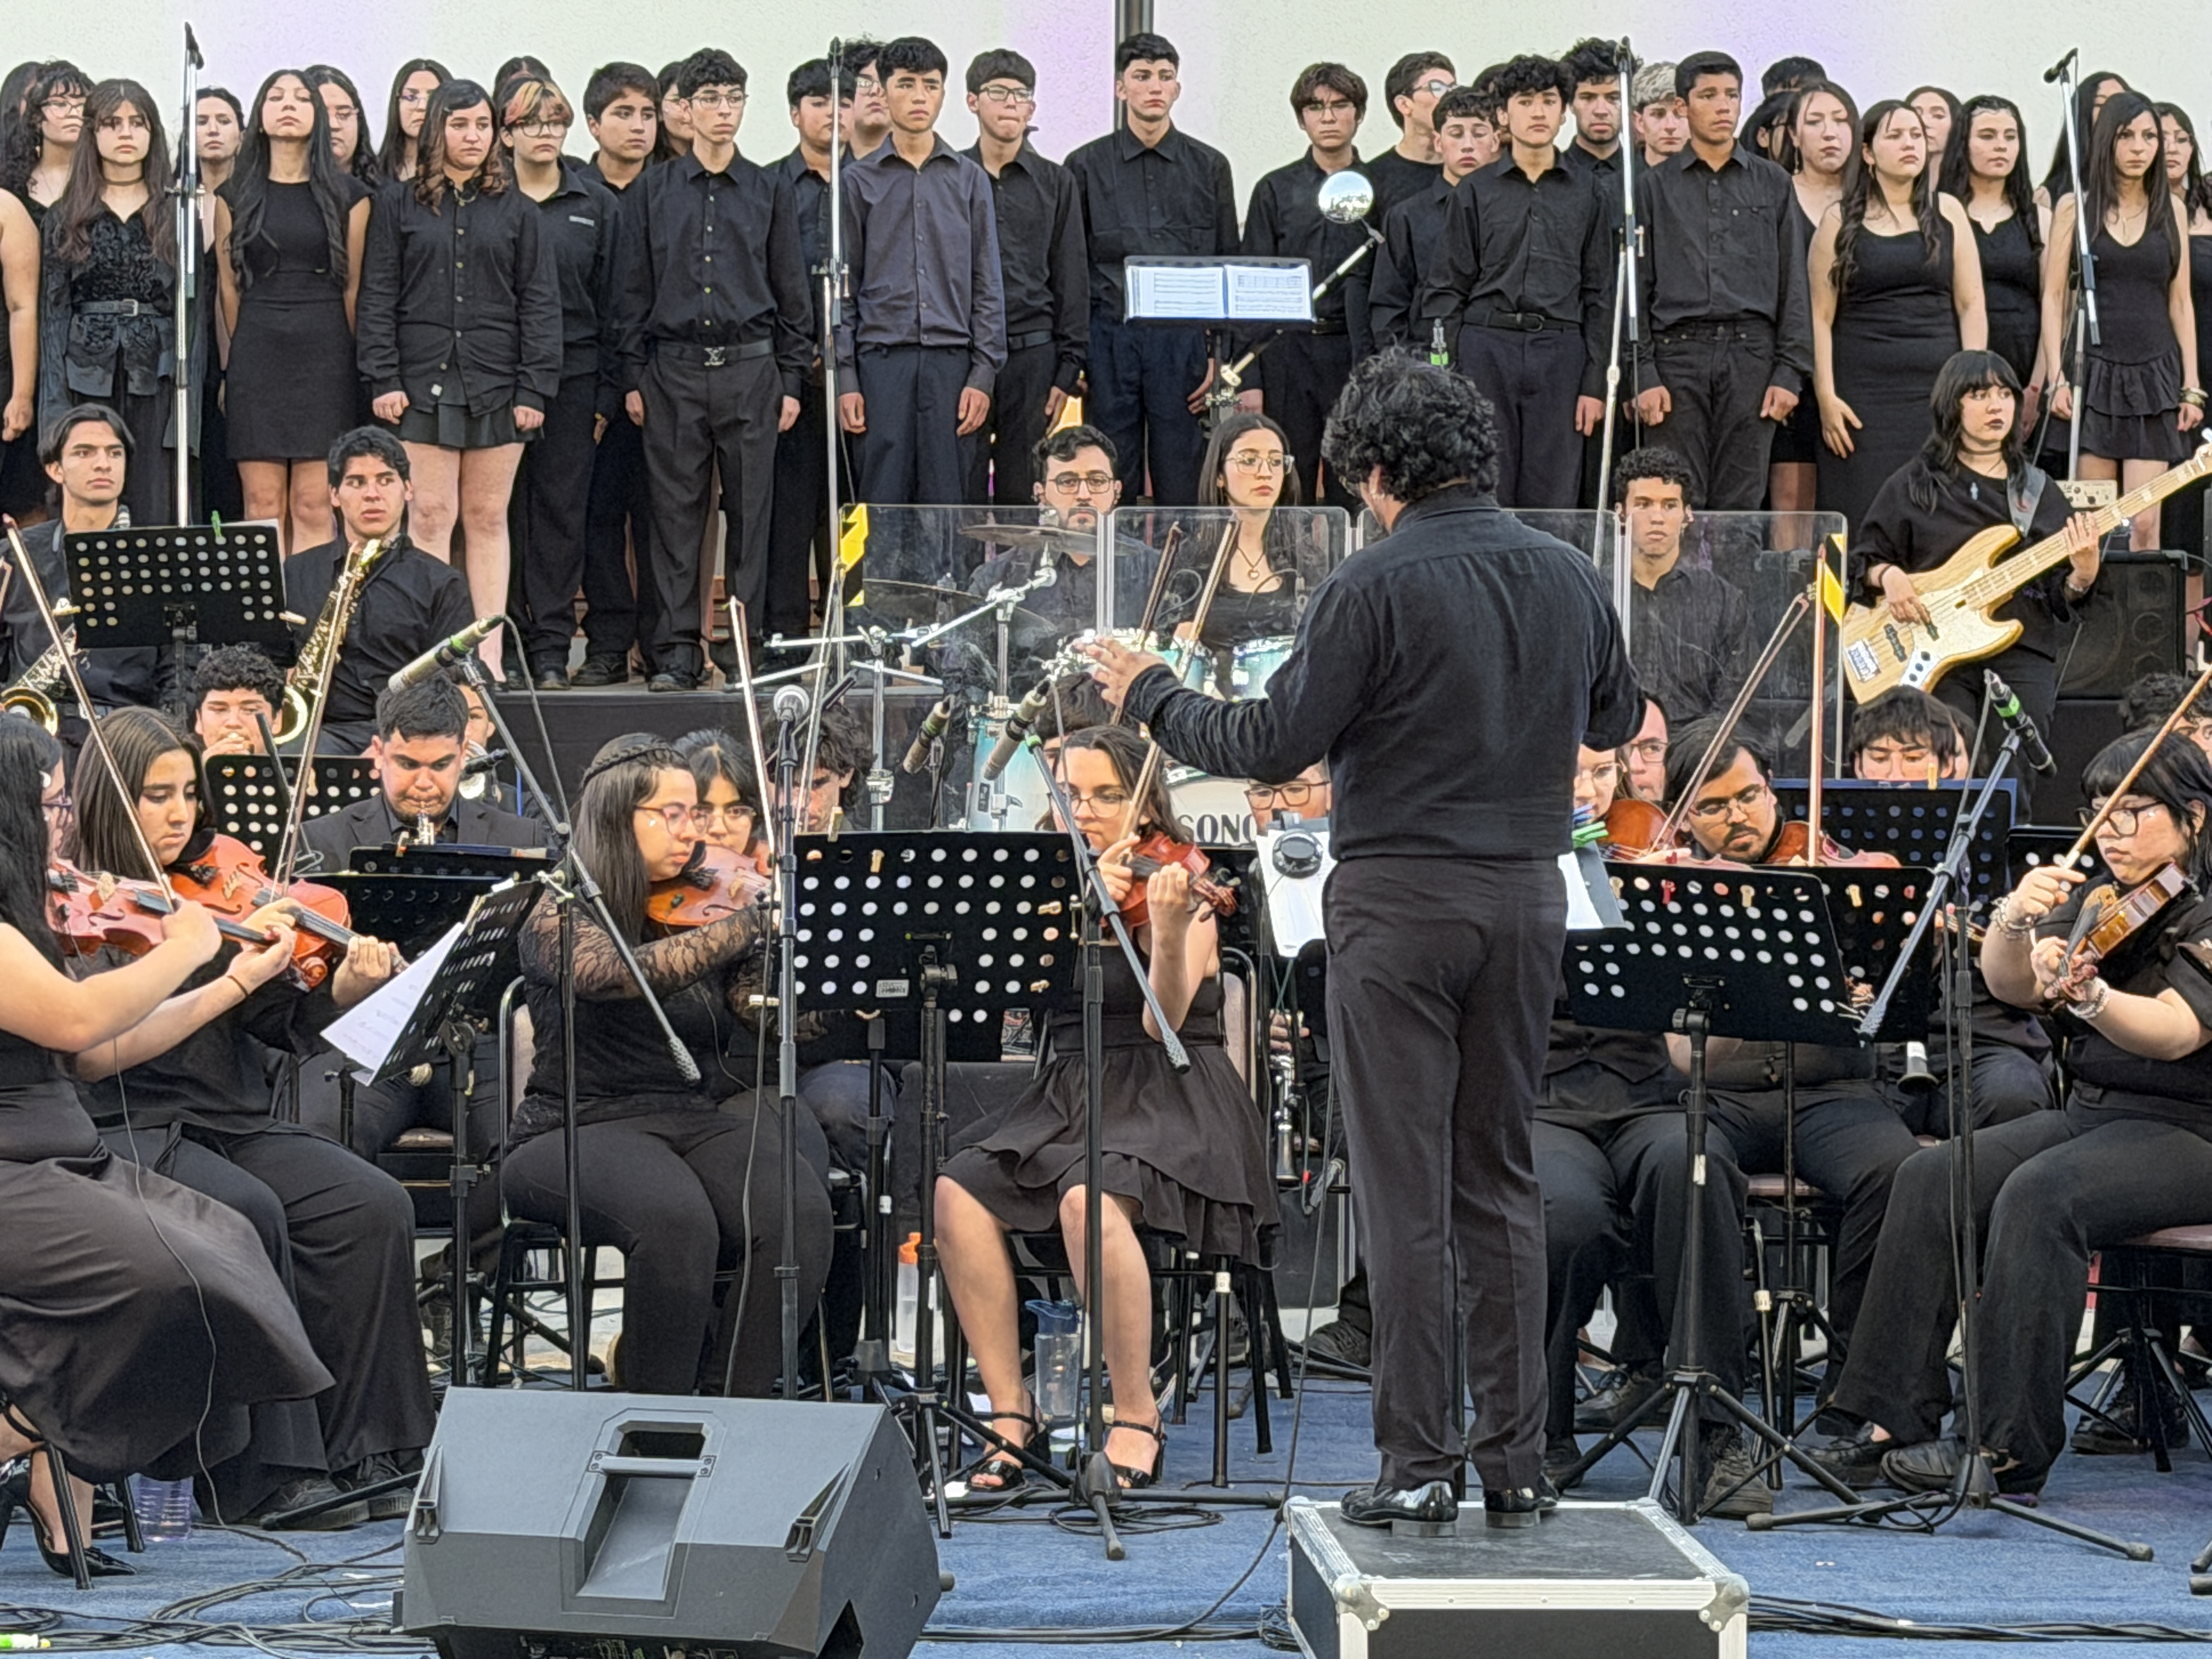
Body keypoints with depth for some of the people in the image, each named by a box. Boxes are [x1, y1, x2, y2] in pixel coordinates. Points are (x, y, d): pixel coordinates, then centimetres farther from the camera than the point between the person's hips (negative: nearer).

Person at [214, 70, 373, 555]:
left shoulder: (347, 196, 5)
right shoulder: (236, 196, 9)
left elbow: (353, 286, 7)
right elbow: (228, 285, 11)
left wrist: (349, 361, 7)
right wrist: (241, 359, 9)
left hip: (324, 356, -1)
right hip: (256, 356, 1)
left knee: (315, 506, -6)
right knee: (263, 505, -2)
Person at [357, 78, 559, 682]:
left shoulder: (517, 212, 9)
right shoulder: (398, 204, 7)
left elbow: (540, 304, 7)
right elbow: (378, 298, 4)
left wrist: (534, 388, -2)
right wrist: (383, 380, -5)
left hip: (496, 383, 1)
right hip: (422, 382, -1)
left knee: (487, 518, 4)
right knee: (430, 517, -5)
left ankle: (490, 653, 5)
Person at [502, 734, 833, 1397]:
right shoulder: (562, 919, -3)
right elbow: (624, 973, -26)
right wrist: (751, 925, -29)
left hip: (701, 1119, 5)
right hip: (583, 1131, -5)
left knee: (799, 1214, -26)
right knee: (676, 1219, -35)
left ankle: (733, 1405, -14)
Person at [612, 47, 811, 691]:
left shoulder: (769, 191, 8)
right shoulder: (653, 191, 8)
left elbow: (791, 292, 9)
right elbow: (634, 289, 8)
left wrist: (792, 379, 4)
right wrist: (631, 377, 3)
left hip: (750, 366, 0)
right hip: (673, 367, 0)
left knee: (751, 510, 0)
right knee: (676, 512, 0)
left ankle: (747, 643, 6)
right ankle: (676, 652, 3)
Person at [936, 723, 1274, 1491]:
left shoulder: (1174, 886, 0)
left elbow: (1164, 1019, -14)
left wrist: (1170, 929, -31)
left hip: (1167, 1106, -5)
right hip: (1065, 1101, 5)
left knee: (1090, 1198, -36)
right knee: (958, 1191, -24)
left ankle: (1138, 1419, -24)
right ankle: (1011, 1414, -17)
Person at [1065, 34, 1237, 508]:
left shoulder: (1210, 166, 11)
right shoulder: (1087, 166, 8)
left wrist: (1220, 352, 2)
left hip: (1185, 339, 0)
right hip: (1110, 339, 0)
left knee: (1181, 486, -1)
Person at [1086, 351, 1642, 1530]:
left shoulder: (1375, 588, -12)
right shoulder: (1566, 579, 6)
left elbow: (1275, 744, -12)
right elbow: (1615, 719, 21)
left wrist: (1151, 697, 4)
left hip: (1401, 899, -5)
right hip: (1525, 898, 5)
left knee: (1405, 1188, -1)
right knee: (1502, 1178, 12)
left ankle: (1417, 1463, -1)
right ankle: (1514, 1461, 12)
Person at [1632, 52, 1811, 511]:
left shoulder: (1772, 184, 13)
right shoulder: (1655, 187, 10)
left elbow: (1793, 285, 10)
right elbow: (1635, 288, 7)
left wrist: (1789, 372, 0)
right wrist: (1643, 375, -4)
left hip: (1751, 353, 1)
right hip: (1678, 353, -1)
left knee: (1741, 504, -1)